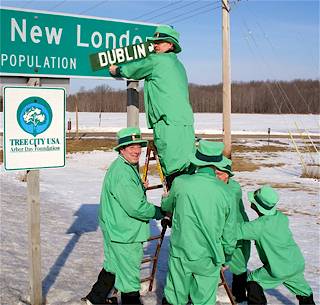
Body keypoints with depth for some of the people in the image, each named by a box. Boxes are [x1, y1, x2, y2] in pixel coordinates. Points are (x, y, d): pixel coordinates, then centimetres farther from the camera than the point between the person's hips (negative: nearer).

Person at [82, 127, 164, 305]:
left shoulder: (129, 167, 11)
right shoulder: (121, 173, -24)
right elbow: (137, 208, -26)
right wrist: (160, 212, -12)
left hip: (117, 230, 11)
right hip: (125, 235, -11)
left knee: (114, 266, 25)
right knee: (130, 274, 3)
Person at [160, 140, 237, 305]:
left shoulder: (180, 183, -11)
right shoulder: (225, 191, -11)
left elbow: (167, 206, 10)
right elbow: (229, 231, -1)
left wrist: (164, 200, 34)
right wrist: (227, 255, 16)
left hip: (181, 253, 0)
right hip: (209, 257, 0)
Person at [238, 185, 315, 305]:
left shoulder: (259, 225, -22)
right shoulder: (281, 217, -2)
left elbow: (237, 231, -23)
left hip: (280, 271, -7)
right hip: (298, 265, 7)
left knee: (253, 280, 10)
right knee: (304, 292, 28)